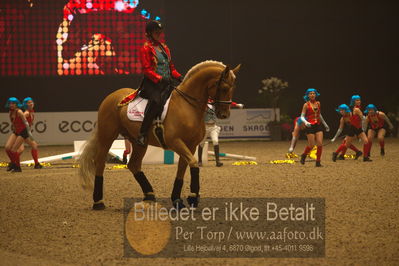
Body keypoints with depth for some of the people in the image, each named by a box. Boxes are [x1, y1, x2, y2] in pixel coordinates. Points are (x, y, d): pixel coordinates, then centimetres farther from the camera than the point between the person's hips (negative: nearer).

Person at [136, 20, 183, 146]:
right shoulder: (146, 49, 0)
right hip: (152, 83, -8)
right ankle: (142, 134, -32)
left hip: (166, 83, 8)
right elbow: (147, 69, -10)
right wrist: (159, 78, -21)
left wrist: (179, 77, 7)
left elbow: (171, 67, 25)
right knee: (156, 101, -34)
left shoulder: (164, 48, 22)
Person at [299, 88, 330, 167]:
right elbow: (302, 116, -5)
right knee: (311, 145, -5)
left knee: (320, 144, -7)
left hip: (318, 126, 4)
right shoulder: (306, 105, -4)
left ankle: (318, 162, 3)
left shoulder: (318, 103, 10)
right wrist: (305, 122, -25)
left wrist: (325, 124, 28)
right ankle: (303, 155, 25)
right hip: (310, 126, -4)